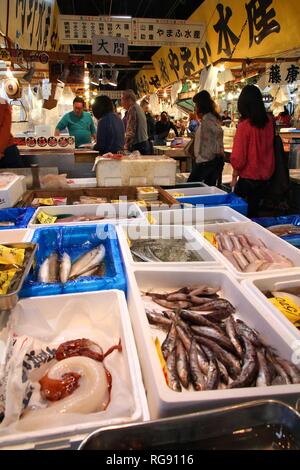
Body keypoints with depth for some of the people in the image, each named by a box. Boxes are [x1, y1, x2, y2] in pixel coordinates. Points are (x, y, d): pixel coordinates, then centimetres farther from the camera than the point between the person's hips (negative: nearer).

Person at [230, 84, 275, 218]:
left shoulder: (244, 125, -17)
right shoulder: (269, 122, -2)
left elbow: (238, 157, -15)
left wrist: (234, 177, -4)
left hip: (248, 178, -5)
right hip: (265, 177, 6)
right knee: (254, 212, 17)